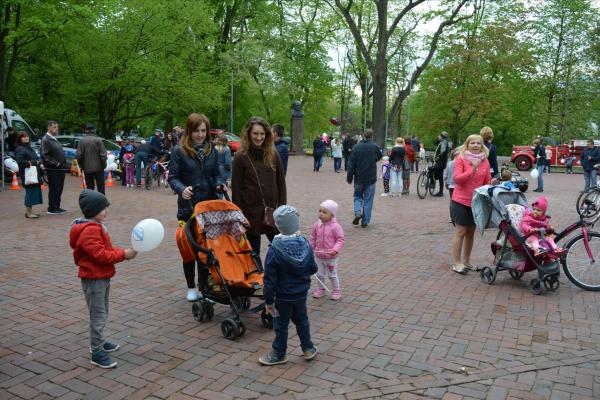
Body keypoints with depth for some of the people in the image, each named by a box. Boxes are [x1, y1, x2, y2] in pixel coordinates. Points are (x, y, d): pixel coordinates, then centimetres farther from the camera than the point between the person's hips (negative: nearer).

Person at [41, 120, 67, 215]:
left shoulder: (54, 139, 16)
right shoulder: (46, 140, -12)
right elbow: (44, 155, -18)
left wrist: (63, 164, 12)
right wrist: (55, 163, -17)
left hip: (60, 168, 9)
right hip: (53, 170, -9)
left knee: (59, 189, 13)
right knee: (53, 189, -3)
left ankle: (57, 207, 22)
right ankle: (52, 209, 5)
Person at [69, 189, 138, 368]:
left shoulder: (96, 226, 11)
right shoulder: (89, 231, -22)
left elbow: (106, 249, 15)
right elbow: (100, 254, -27)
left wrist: (122, 252, -1)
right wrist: (123, 254, -22)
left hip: (102, 277, 10)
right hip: (93, 279, -10)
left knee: (102, 313, 22)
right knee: (98, 316, -4)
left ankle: (98, 341, 37)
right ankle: (97, 353, 4)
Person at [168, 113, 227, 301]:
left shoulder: (212, 150, 6)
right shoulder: (179, 151, -5)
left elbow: (218, 173, 11)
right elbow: (173, 177, -5)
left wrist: (219, 184, -10)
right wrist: (182, 189, -24)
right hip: (188, 206, -2)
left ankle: (204, 285, 19)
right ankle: (191, 287, 23)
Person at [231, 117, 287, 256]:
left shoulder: (273, 154, 4)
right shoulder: (241, 157, -4)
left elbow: (281, 183, 6)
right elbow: (236, 188, -4)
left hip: (272, 211, 2)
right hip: (251, 213, -2)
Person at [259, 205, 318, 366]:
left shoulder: (275, 250, -22)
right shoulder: (306, 245, -10)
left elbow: (270, 279, -18)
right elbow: (313, 268, 2)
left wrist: (269, 300, -10)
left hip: (283, 296, -4)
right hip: (302, 293, 5)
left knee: (281, 325, 11)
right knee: (302, 320, 24)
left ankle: (279, 354, 26)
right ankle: (308, 348, 35)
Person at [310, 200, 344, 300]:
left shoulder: (335, 226, -18)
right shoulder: (317, 225, -4)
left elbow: (340, 239, -15)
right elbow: (313, 238, 8)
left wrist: (335, 249, -28)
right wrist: (310, 249, 7)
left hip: (331, 257, -5)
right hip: (318, 256, 5)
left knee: (332, 275, 10)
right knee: (320, 274, 18)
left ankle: (336, 291, 28)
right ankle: (321, 289, 37)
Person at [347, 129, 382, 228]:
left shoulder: (356, 147, -6)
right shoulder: (375, 147, -8)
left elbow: (351, 163, -5)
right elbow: (379, 157, 11)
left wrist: (349, 177, 2)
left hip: (358, 178, 1)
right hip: (371, 178, -1)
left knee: (358, 196, 18)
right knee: (368, 200, 8)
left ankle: (357, 212, -6)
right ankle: (365, 221, 9)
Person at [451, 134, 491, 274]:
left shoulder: (485, 161, 5)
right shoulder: (461, 159, -8)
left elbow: (487, 181, 12)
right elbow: (457, 179, -19)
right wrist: (473, 168, -24)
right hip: (461, 201, -5)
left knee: (471, 232, 14)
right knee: (461, 232, -2)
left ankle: (466, 261, 27)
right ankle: (457, 263, 7)